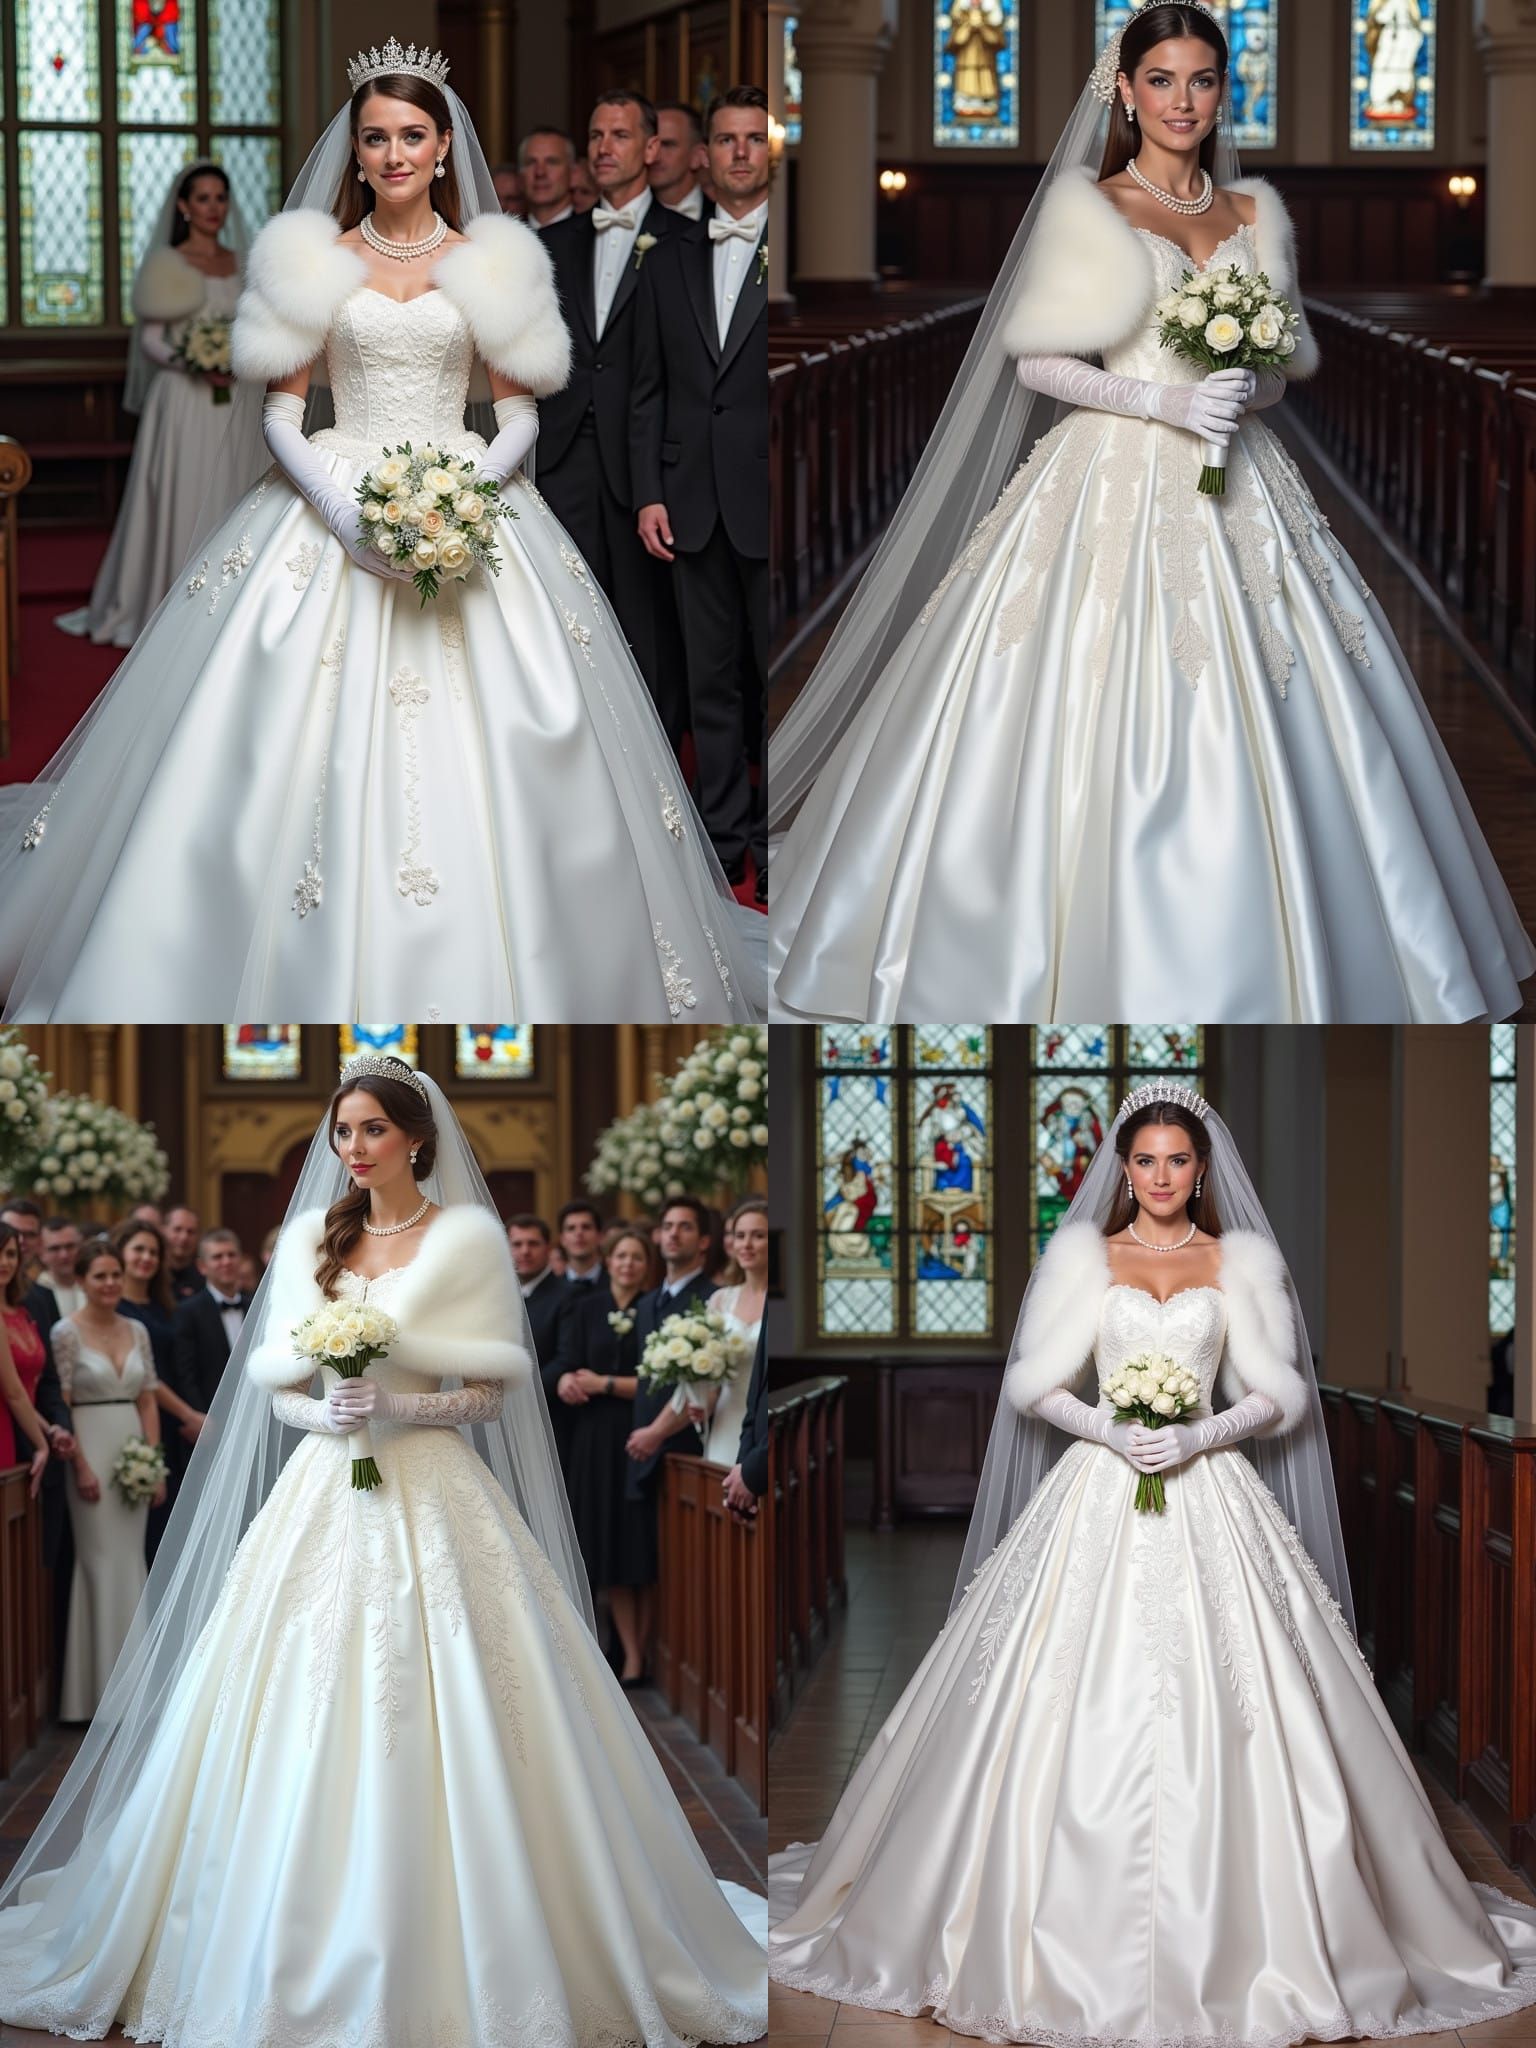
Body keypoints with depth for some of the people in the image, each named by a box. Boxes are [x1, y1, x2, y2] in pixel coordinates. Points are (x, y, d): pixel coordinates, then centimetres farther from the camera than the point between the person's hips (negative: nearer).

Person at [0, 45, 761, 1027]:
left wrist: (465, 495, -13)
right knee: (311, 753, -7)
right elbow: (281, 412, 3)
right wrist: (344, 512, -13)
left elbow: (521, 412, 6)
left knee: (483, 759, -6)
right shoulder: (312, 259, 6)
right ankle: (314, 987, 2)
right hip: (332, 511, 0)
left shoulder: (492, 261, 6)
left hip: (469, 510, 0)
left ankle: (481, 986, 5)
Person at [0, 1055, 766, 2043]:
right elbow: (278, 1391, 11)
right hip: (322, 1497, 4)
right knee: (305, 1730, -1)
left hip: (433, 1498, -4)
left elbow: (491, 1393, -2)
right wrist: (325, 1415, -10)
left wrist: (400, 1406, -16)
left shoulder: (470, 1238, -1)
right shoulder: (311, 1238, 11)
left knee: (444, 1736, -8)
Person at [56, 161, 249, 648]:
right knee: (178, 502, -3)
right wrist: (192, 366, -20)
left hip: (232, 404, 5)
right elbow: (150, 340, -6)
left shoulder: (243, 263, 11)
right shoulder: (167, 263, -4)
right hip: (183, 401, -5)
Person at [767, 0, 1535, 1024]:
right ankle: (1085, 962, 3)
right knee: (1098, 726, -8)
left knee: (1252, 734, -1)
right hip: (1114, 481, -4)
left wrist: (1252, 389, -7)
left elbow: (1289, 359, 17)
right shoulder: (1084, 206, 1)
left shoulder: (1257, 209, 12)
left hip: (1238, 488, 4)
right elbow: (1037, 363, -3)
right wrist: (1163, 400, -15)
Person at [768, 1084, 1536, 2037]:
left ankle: (1221, 1942, 2)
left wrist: (1196, 1437, -11)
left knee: (1218, 1722, -7)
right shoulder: (1083, 1254, 8)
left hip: (1210, 1496, 0)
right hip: (1099, 1494, 0)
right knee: (1081, 1713, -5)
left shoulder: (1243, 1262, 8)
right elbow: (1035, 1382, 5)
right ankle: (1071, 1939, 3)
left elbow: (1278, 1393, 5)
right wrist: (1110, 1431, -11)